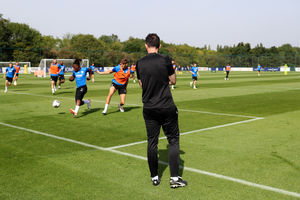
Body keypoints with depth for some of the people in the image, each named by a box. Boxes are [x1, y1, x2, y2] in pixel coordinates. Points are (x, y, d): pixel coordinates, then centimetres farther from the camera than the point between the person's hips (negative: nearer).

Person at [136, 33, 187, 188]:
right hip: (167, 107, -3)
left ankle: (154, 177, 18)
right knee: (173, 140, 7)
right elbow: (173, 81, 2)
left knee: (152, 142, 10)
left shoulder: (140, 64, 1)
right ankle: (174, 178, 6)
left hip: (149, 109, 3)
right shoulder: (165, 60, -8)